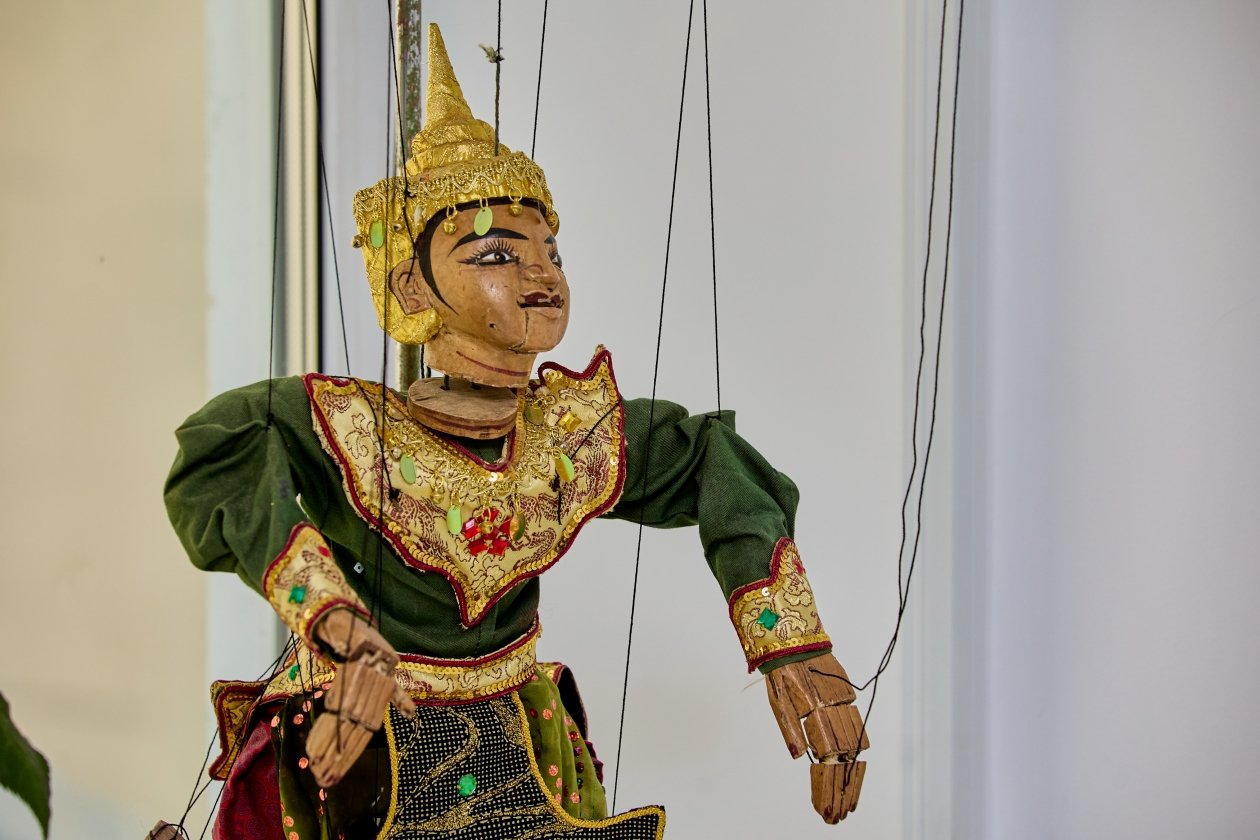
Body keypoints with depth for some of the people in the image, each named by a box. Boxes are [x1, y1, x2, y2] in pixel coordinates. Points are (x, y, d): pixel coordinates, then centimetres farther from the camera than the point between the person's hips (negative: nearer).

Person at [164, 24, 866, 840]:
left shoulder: (577, 428, -9)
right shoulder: (354, 430, -23)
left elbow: (720, 470, -2)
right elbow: (217, 459, -38)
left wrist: (794, 649, -9)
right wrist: (339, 624, -51)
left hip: (520, 763, 4)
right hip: (358, 771, -4)